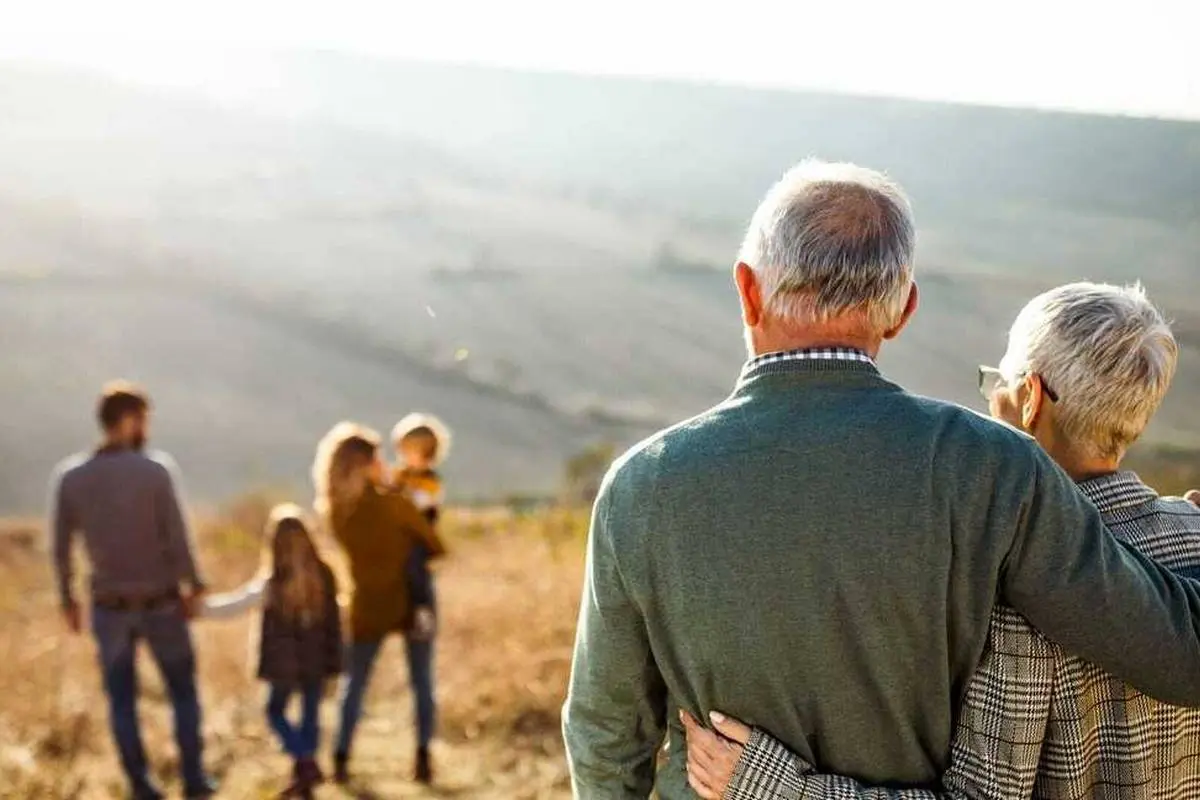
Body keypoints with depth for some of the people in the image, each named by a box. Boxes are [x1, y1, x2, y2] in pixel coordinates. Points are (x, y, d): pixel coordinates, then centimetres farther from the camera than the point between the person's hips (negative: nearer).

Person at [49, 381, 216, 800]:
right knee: (183, 692, 16)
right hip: (162, 603, -2)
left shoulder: (69, 476, -6)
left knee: (122, 699, 15)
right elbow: (177, 537, -15)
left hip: (110, 607, 2)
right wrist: (194, 586, -2)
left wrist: (67, 598, 12)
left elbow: (60, 548, -1)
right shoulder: (156, 469, -16)